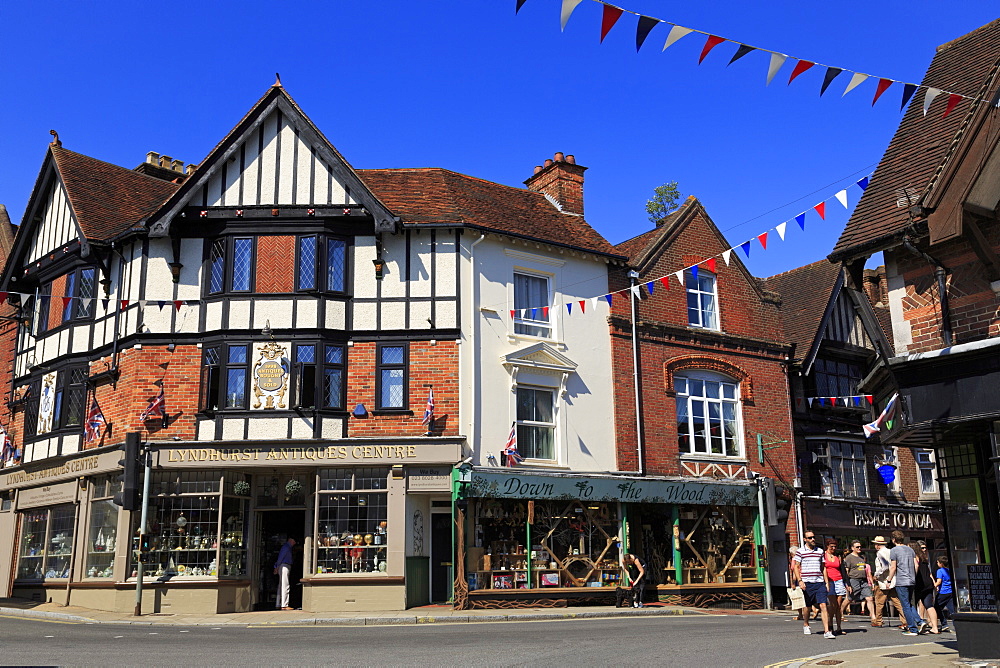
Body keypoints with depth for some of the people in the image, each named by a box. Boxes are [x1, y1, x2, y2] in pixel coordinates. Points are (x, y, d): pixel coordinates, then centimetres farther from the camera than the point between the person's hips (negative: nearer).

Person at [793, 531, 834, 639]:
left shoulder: (820, 551, 11)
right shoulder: (800, 551, 0)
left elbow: (823, 568, 17)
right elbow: (796, 567, 0)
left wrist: (826, 582, 12)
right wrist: (800, 580, -10)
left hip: (819, 582, 2)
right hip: (807, 583, -2)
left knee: (823, 605, -9)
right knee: (807, 606, 10)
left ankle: (827, 631, -11)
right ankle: (805, 625, 34)